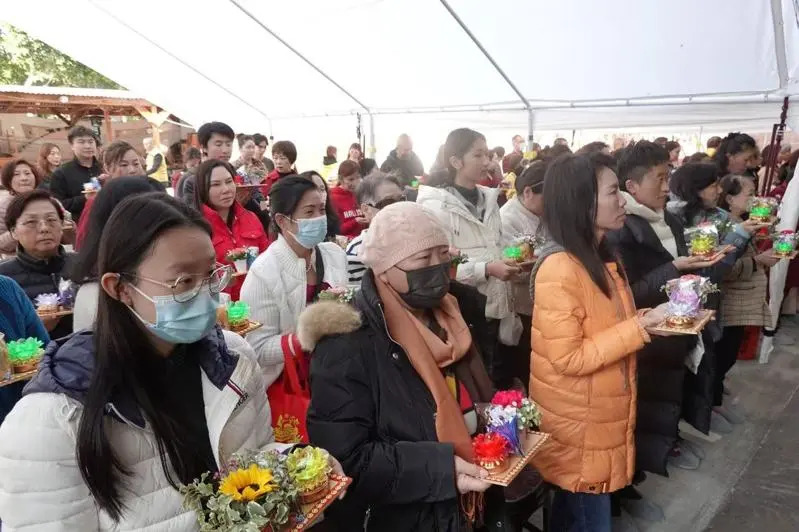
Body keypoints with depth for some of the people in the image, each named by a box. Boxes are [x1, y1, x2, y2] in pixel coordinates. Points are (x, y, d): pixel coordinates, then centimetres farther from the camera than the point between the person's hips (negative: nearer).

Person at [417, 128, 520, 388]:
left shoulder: (489, 200, 12)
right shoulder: (436, 206, -11)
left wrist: (513, 261, 6)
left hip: (497, 311, 7)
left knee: (503, 386, 15)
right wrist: (486, 269, -24)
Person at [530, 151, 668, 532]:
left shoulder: (599, 258, 6)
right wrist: (641, 326, -24)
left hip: (601, 416, 8)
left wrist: (651, 319, -1)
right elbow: (569, 358, -25)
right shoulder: (559, 268, -24)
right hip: (577, 427, -8)